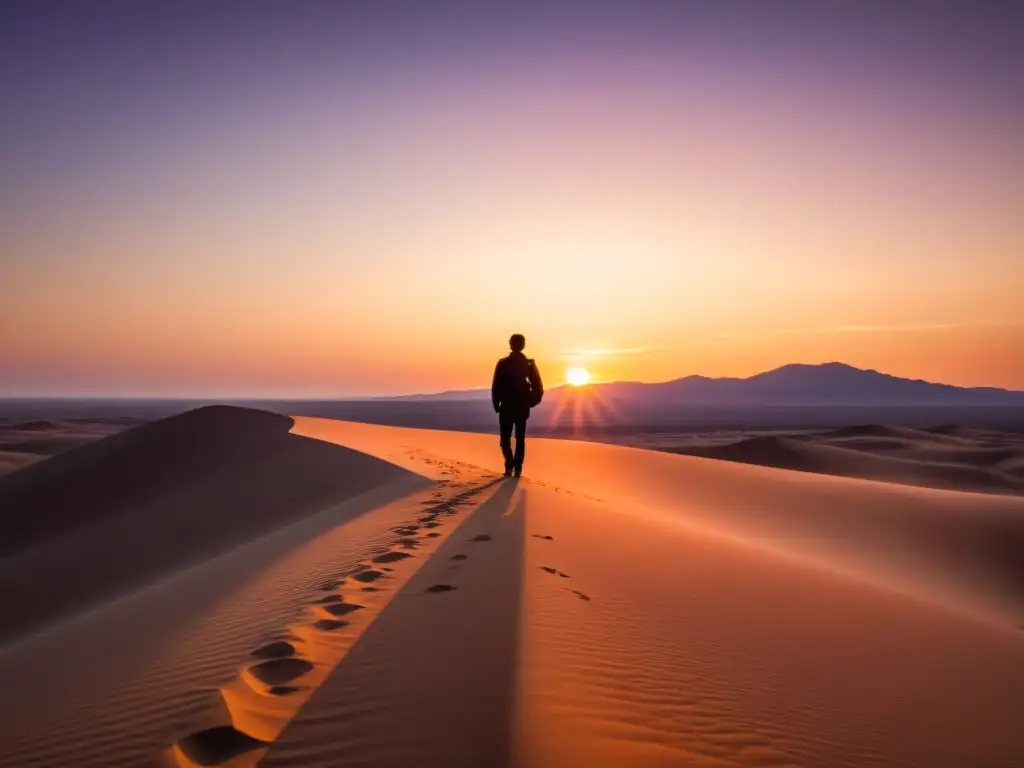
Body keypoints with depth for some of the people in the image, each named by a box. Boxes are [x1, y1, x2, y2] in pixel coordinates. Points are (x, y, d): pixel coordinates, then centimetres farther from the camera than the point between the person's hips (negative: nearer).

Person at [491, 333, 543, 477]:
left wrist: (496, 405, 3)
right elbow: (538, 388, -1)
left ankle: (510, 464, -11)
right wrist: (530, 403, 12)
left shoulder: (503, 364, -9)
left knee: (505, 438, 10)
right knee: (520, 439, 13)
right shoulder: (529, 364, -1)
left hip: (506, 408, -2)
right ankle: (517, 469, 8)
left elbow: (496, 387, -9)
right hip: (522, 408, 2)